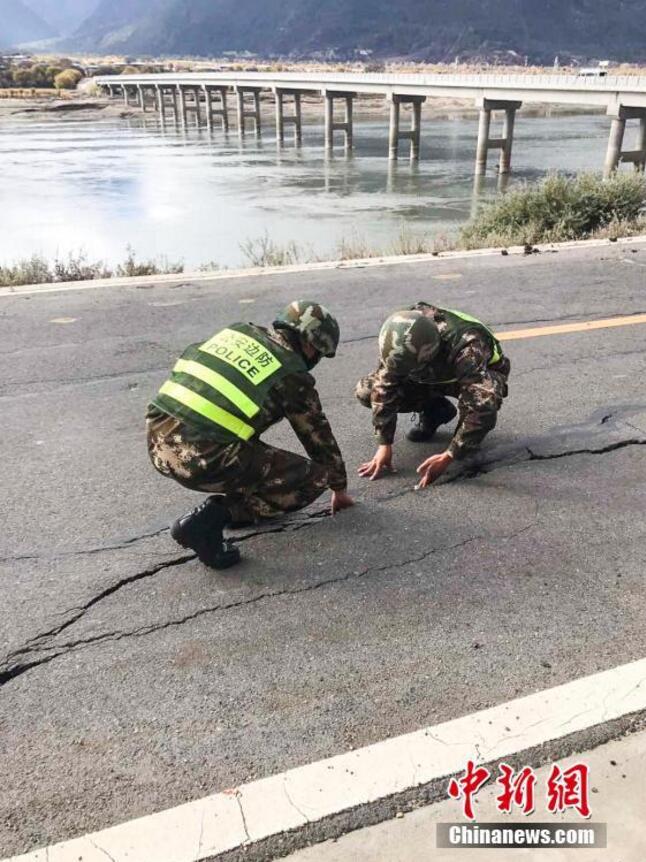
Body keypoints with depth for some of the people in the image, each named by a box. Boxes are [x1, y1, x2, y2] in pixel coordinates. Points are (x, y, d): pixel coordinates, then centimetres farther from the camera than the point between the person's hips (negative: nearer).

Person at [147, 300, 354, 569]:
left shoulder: (237, 331, 19)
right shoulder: (293, 375, 4)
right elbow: (318, 435, 15)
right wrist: (339, 488, 32)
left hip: (157, 438, 8)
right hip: (202, 459, -7)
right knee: (313, 478, 5)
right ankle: (213, 516, -4)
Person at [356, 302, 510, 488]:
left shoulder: (467, 349, -43)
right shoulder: (399, 341, -30)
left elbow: (483, 410, -45)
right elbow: (385, 387, -22)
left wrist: (447, 458, -43)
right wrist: (384, 445, -25)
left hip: (480, 375, -4)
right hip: (433, 376, 5)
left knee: (485, 402, -42)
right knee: (366, 390, -14)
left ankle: (470, 436, -6)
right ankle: (435, 410, 6)